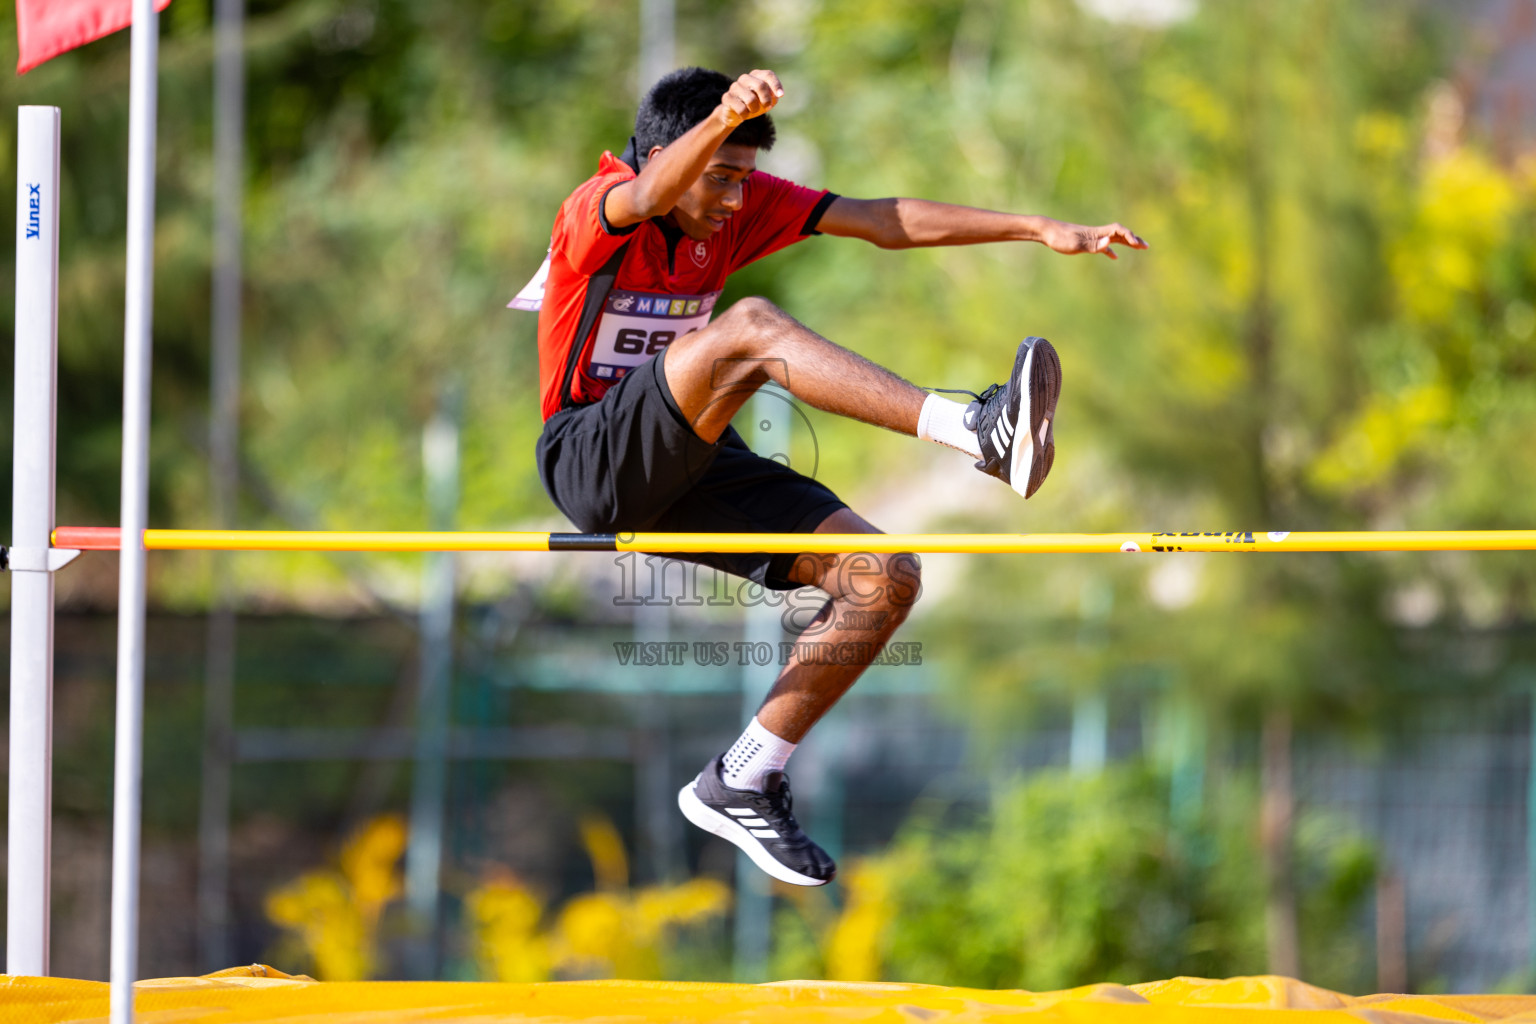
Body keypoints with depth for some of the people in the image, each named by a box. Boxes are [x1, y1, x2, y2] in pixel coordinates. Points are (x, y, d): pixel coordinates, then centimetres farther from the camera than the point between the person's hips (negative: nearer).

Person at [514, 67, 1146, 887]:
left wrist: (1041, 230, -6)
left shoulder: (743, 204, 6)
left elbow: (882, 221, 2)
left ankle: (741, 784, 2)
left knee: (885, 579, -8)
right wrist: (722, 118, -61)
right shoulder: (596, 213, -14)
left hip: (688, 463, 8)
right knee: (748, 329, -33)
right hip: (594, 466, -8)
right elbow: (649, 197, -39)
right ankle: (976, 432, -50)